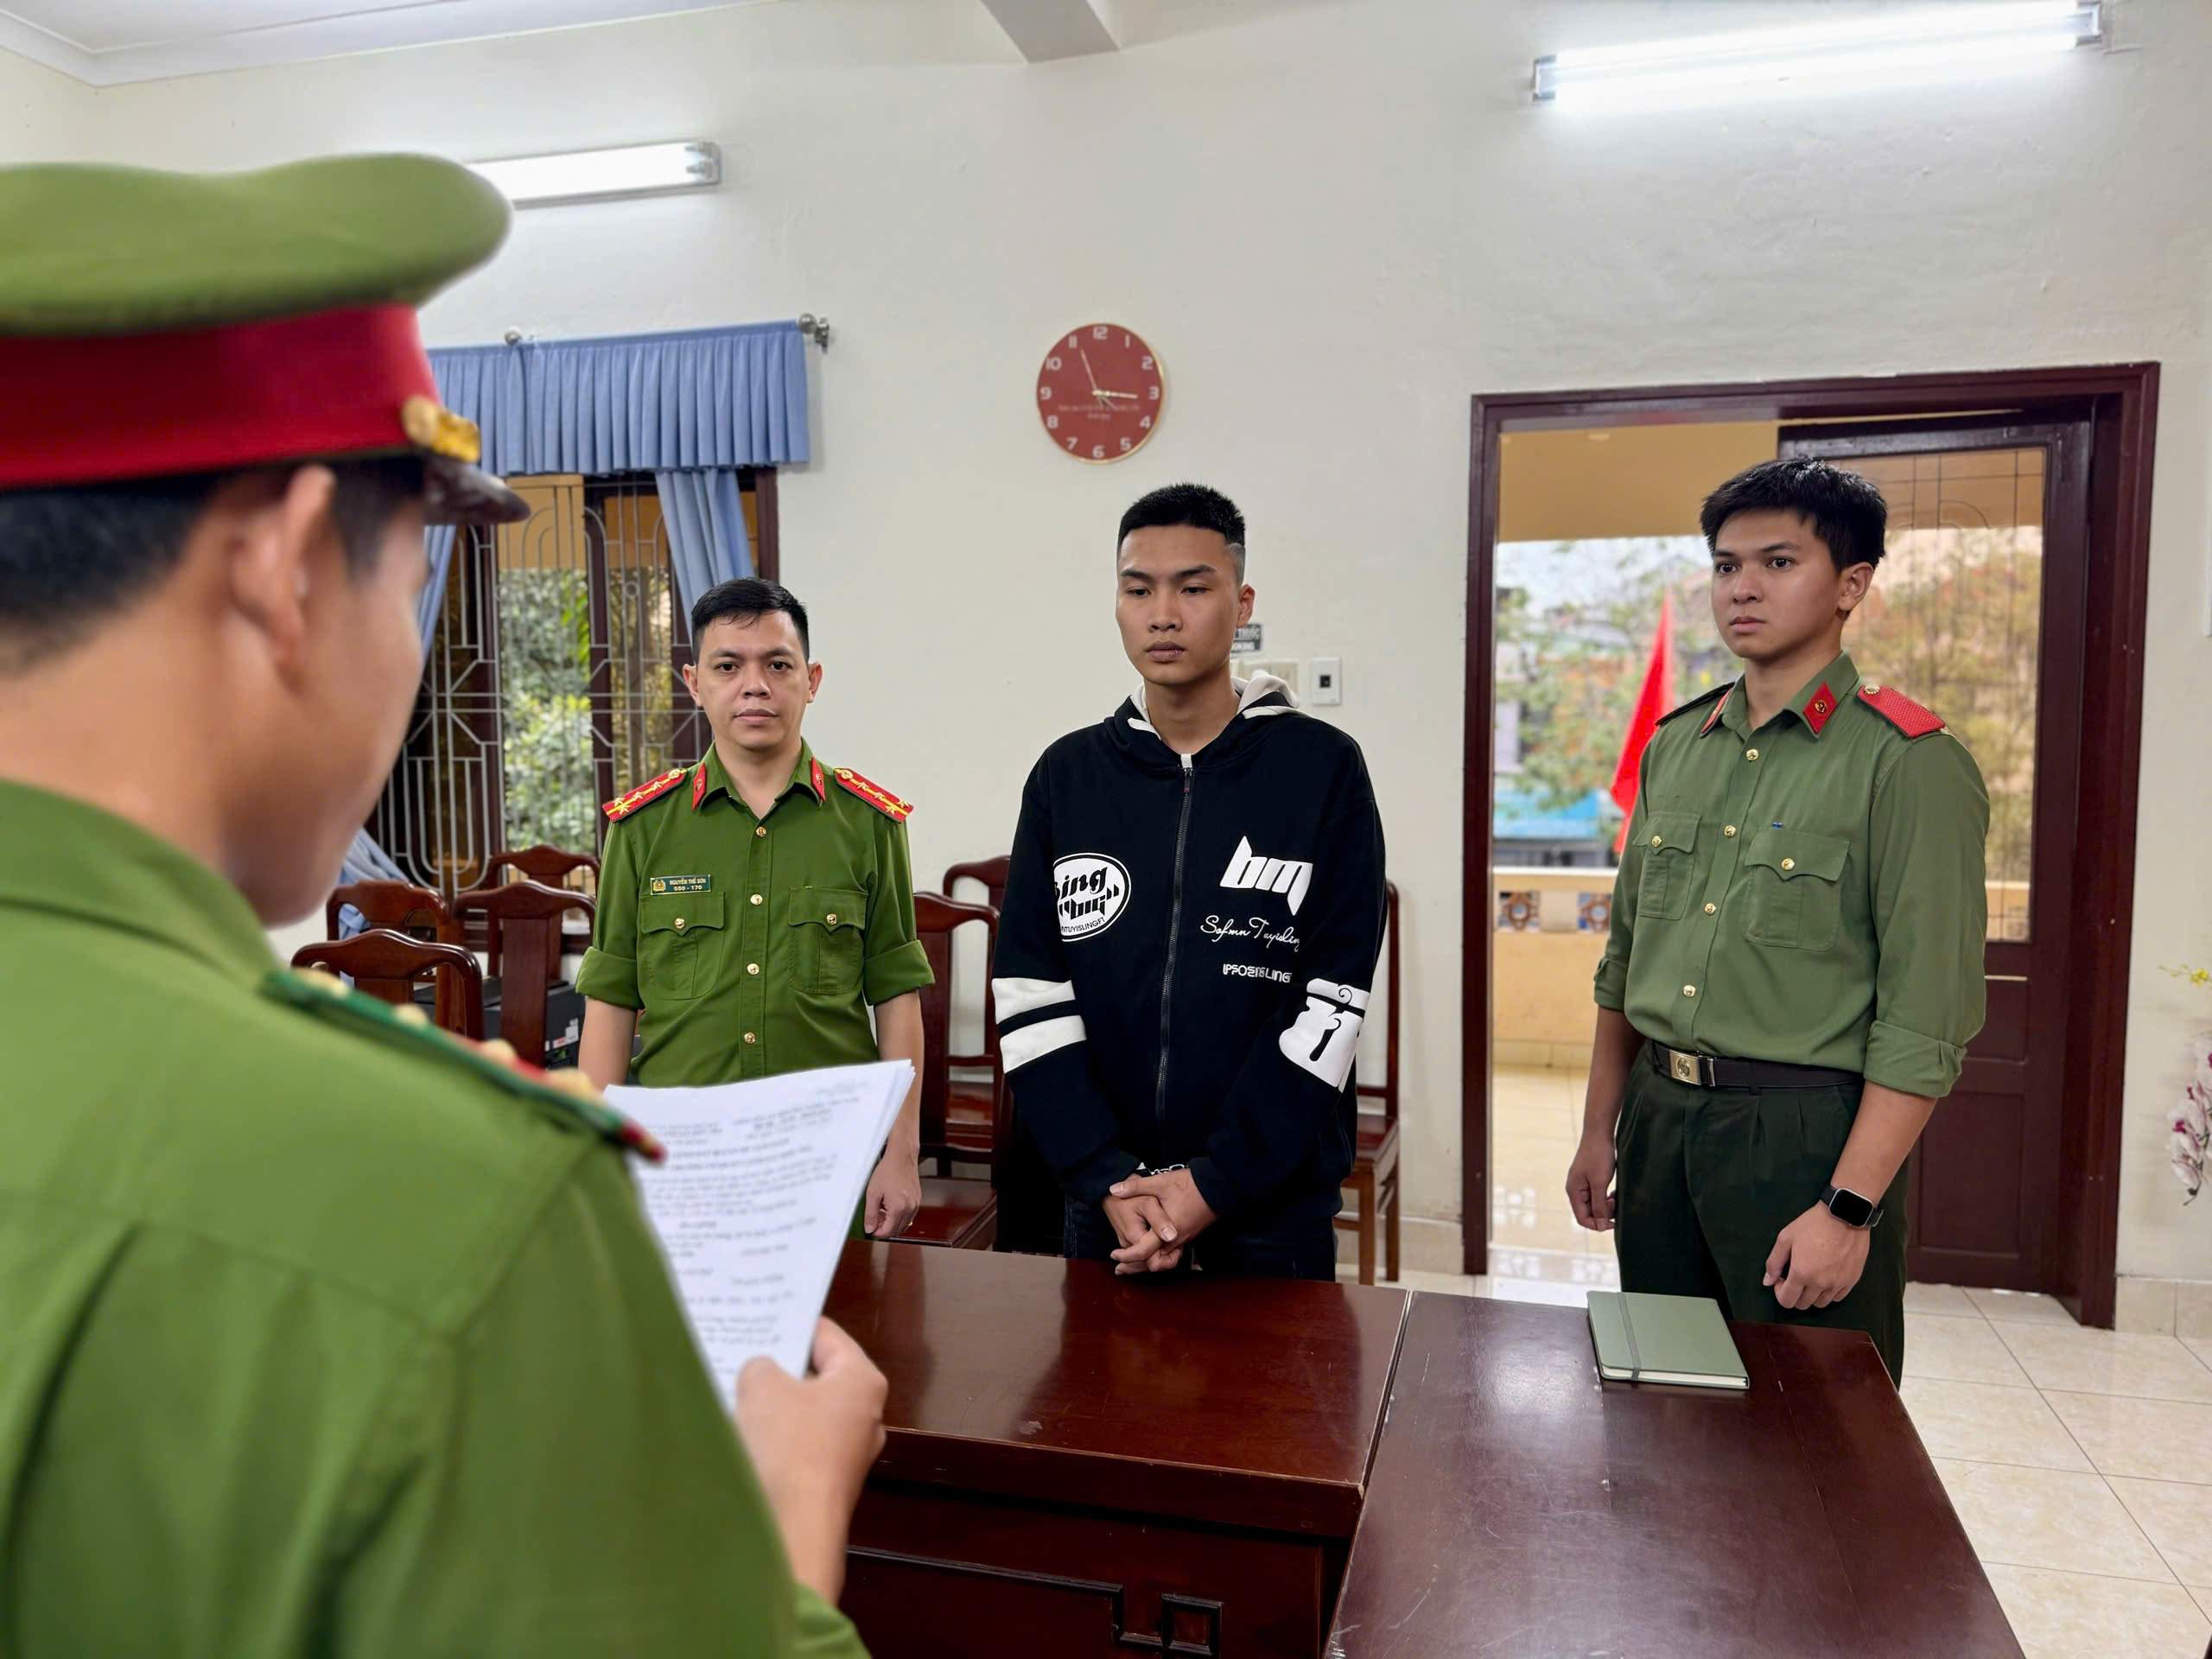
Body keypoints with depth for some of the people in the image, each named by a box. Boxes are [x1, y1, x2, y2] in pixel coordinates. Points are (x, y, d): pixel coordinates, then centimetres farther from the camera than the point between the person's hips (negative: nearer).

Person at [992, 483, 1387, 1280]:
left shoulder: (1322, 767, -7)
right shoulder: (1066, 774, 1)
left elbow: (1329, 1003, -11)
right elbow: (1030, 998, -3)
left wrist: (1217, 1182, -15)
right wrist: (1106, 1178, -12)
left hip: (1275, 1210, -2)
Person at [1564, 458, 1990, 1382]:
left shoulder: (1911, 764, -10)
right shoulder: (1674, 747, 9)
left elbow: (1926, 1020, -14)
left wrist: (1849, 1208, -17)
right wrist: (1600, 1131, 14)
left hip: (1804, 1131, -5)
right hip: (1660, 1121, 6)